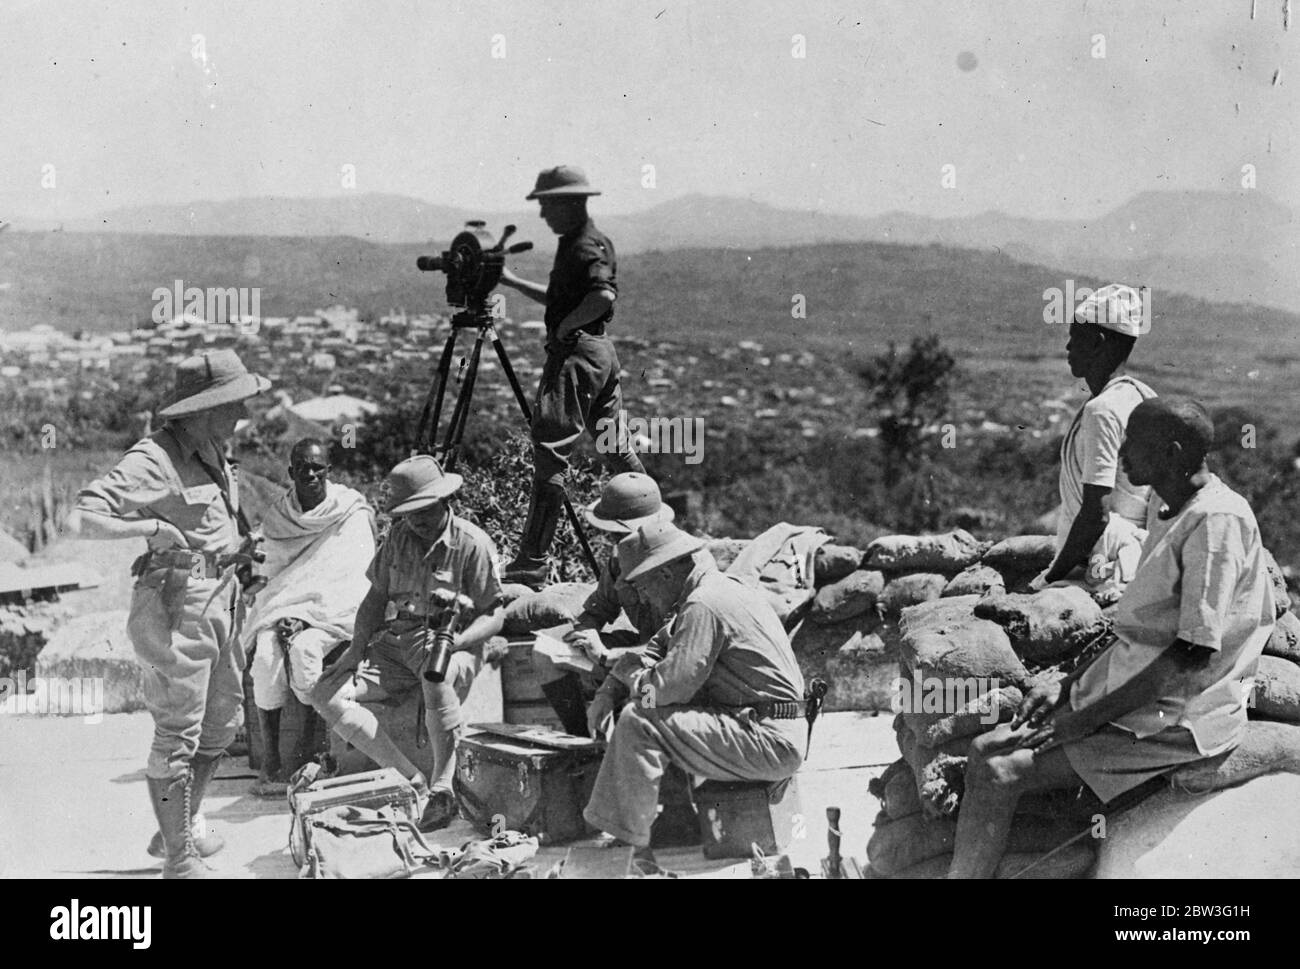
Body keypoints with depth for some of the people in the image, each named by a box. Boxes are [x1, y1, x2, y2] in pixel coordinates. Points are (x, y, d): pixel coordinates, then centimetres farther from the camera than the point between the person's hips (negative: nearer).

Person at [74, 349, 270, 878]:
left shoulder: (215, 453, 11)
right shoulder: (155, 458, -17)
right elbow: (88, 515, -25)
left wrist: (244, 542, 12)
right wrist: (153, 528, -28)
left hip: (221, 597, 10)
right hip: (176, 602, -10)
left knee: (221, 722, 19)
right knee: (177, 734, -4)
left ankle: (182, 824, 36)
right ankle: (180, 858, 6)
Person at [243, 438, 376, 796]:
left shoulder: (352, 514, -2)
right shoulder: (277, 517, 11)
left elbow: (357, 579, -10)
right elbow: (272, 573, 13)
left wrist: (307, 615, -20)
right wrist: (280, 614, -9)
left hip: (333, 612, -3)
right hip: (282, 608, 3)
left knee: (305, 646, -34)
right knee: (266, 652, -28)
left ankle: (306, 751, -22)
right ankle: (270, 763, -26)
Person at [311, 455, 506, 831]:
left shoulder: (471, 543, -8)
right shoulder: (399, 537, 9)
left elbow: (494, 615, -7)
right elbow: (377, 596, 17)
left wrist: (455, 641, -25)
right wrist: (357, 647, 1)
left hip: (452, 642, -6)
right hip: (396, 640, 6)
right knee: (326, 694, -15)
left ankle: (442, 789, -28)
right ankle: (412, 781, -19)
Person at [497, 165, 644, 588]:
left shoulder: (587, 245, -12)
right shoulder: (577, 242, 19)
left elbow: (603, 295, -29)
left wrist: (564, 327, -18)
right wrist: (512, 281, 24)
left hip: (577, 352, -11)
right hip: (600, 351, 11)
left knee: (549, 452, -11)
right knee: (615, 446, 16)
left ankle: (531, 565, -12)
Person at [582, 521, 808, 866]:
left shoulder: (704, 606, -18)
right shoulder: (718, 589, 15)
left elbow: (669, 686, -21)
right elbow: (658, 646, 22)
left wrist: (630, 676, 1)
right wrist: (609, 691, 10)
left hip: (769, 743, -11)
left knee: (639, 722, -16)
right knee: (648, 708, 16)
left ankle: (632, 842, -9)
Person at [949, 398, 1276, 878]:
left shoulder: (1217, 520, -17)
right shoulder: (1174, 515, 14)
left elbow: (1195, 654, -22)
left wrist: (1089, 717, -18)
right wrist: (1067, 686, 8)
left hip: (1173, 718, -9)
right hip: (1126, 691, 9)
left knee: (1001, 772, -18)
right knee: (985, 750, -2)